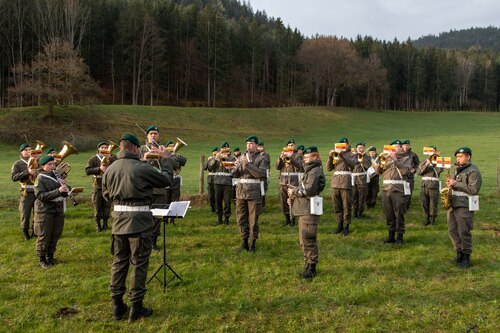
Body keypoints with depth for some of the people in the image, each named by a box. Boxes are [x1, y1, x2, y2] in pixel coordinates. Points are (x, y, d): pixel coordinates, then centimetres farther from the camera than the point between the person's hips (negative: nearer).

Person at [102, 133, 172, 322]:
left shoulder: (110, 169, 3)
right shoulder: (142, 168, -14)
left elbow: (106, 194, 17)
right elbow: (166, 180, -1)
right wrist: (166, 163, 17)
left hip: (119, 220, 5)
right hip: (139, 221, -5)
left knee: (119, 262, 15)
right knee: (138, 263, 5)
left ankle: (117, 306, 24)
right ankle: (136, 308, 12)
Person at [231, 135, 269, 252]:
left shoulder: (261, 159, -1)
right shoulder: (242, 158, 14)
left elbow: (261, 174, -15)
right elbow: (234, 174, 10)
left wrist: (248, 164, -19)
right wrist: (238, 165, -10)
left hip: (254, 192, -5)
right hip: (241, 191, 5)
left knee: (253, 220, 0)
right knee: (241, 218, 9)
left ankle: (252, 244, 11)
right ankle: (244, 242, 21)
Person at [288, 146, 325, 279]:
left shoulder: (315, 171, -13)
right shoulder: (309, 170, 20)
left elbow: (309, 190, -23)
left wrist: (294, 191, -10)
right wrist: (294, 196, 7)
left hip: (309, 211, -10)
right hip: (304, 209, 11)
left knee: (308, 239, -7)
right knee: (304, 239, 15)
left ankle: (311, 268, 1)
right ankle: (309, 266, 24)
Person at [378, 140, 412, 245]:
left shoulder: (406, 158, 6)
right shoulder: (388, 158, 18)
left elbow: (405, 170, -12)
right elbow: (379, 171, 12)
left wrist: (395, 159, -13)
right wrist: (380, 162, -6)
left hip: (399, 189, -4)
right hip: (386, 188, 4)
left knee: (399, 214, -3)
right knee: (388, 214, 8)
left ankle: (400, 236, 6)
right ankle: (391, 235, 19)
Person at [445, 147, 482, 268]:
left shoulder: (473, 171, -9)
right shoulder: (457, 169, 17)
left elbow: (474, 189, -18)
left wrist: (456, 184, -19)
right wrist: (450, 184, 6)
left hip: (465, 206, -8)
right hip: (453, 204, 9)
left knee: (464, 232, -5)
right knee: (453, 230, 11)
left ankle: (466, 258, 6)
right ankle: (459, 254, 23)